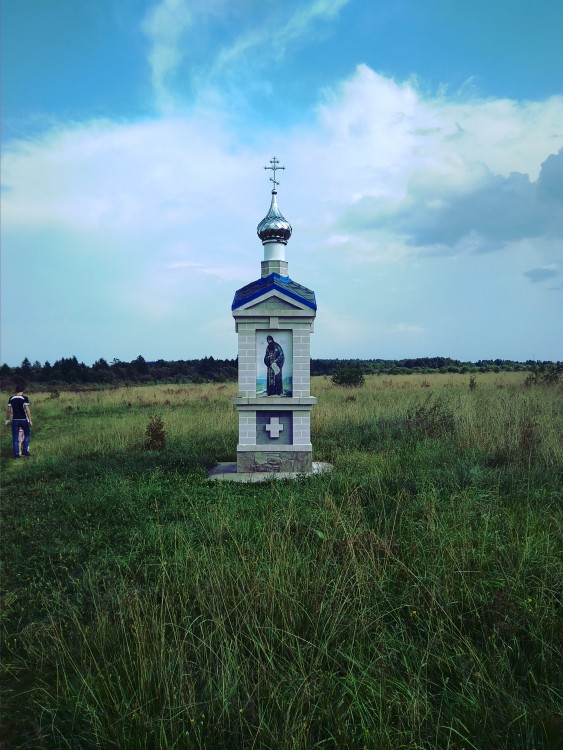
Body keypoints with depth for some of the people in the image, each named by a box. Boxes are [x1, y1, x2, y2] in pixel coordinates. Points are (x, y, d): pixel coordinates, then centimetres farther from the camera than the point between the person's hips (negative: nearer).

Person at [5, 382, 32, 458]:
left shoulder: (11, 398, 3)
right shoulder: (25, 398, -10)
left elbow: (8, 410, 4)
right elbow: (27, 410, -14)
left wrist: (7, 421, 12)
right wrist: (30, 420, -8)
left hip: (15, 420, 3)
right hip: (24, 420, -3)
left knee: (15, 437, 8)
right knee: (27, 434, 17)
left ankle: (16, 454, 7)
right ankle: (25, 450, 10)